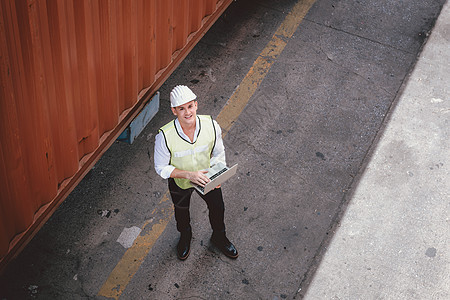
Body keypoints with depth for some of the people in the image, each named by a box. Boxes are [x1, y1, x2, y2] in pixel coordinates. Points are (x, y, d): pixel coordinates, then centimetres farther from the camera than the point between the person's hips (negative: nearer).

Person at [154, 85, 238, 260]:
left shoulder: (211, 125, -27)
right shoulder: (164, 136, -35)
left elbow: (218, 153, -8)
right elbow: (161, 168, -22)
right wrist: (189, 174, -34)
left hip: (206, 178, 2)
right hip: (180, 182, -2)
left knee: (217, 208, 24)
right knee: (181, 212, 27)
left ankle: (219, 237, 58)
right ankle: (185, 236, 63)